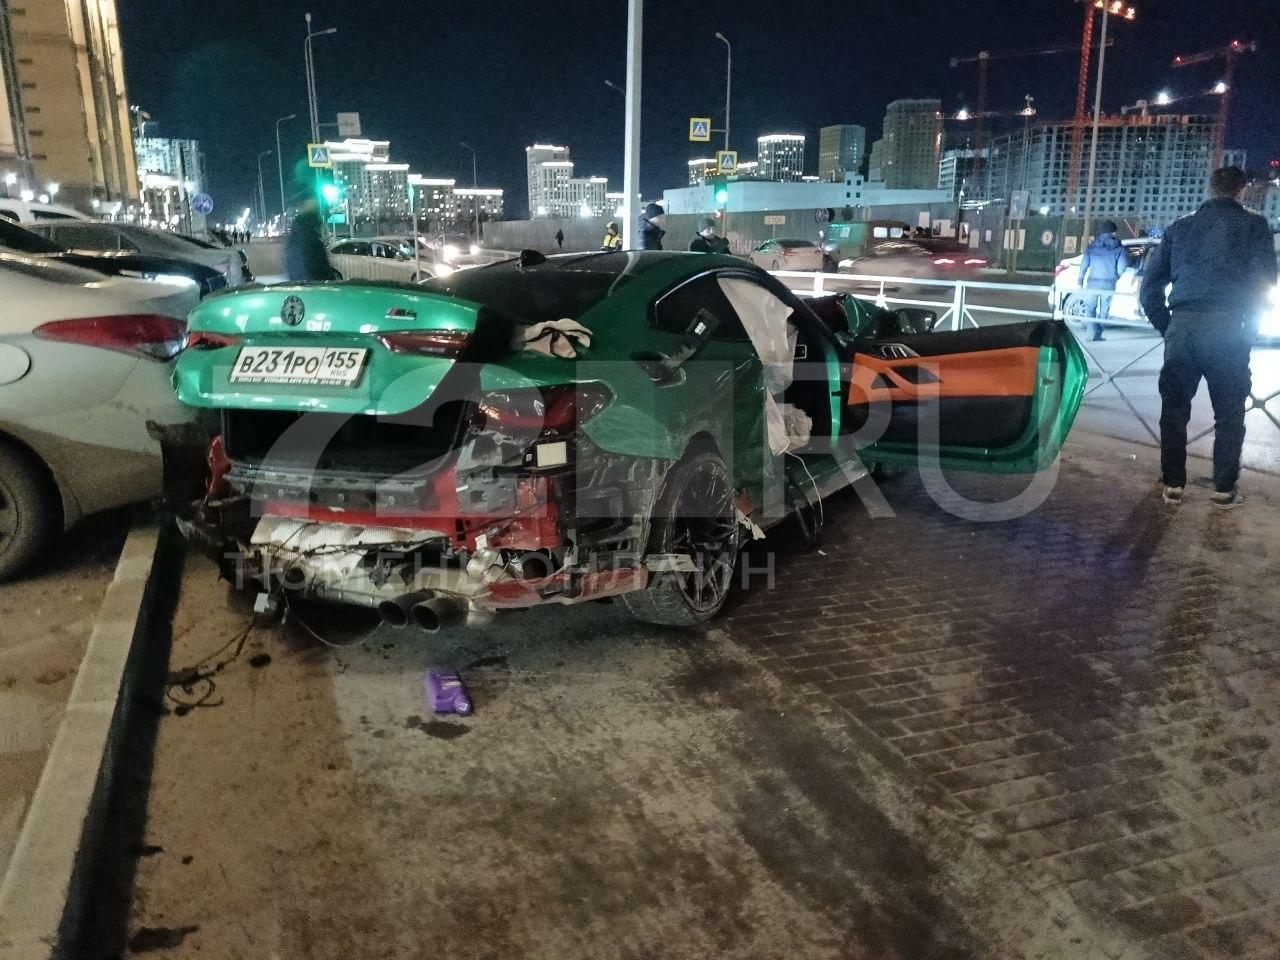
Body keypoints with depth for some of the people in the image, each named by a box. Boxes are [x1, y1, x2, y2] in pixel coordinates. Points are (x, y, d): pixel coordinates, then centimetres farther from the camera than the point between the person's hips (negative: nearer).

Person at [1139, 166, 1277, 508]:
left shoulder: (1180, 228, 19)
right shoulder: (1252, 225, 9)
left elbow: (1149, 288, 15)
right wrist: (1250, 329, 11)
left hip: (1182, 325, 2)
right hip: (1226, 327, -2)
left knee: (1174, 409, 10)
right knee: (1229, 412, 8)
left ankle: (1173, 485, 11)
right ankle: (1225, 489, 10)